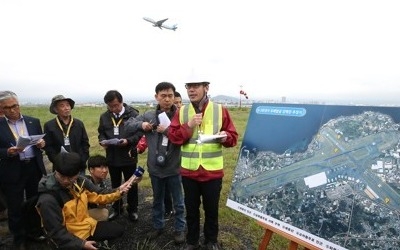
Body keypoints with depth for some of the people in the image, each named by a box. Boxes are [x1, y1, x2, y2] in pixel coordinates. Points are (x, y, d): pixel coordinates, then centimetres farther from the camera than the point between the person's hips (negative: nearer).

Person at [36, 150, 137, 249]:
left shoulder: (80, 181, -7)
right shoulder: (48, 199, -26)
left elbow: (98, 195, 3)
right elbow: (56, 232, -23)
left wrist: (118, 191, -14)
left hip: (88, 226, 7)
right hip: (70, 238, -6)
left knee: (118, 229, 9)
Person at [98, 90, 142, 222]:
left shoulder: (133, 114, -11)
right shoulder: (104, 117, 4)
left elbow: (140, 133, -12)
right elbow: (101, 133, 12)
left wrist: (128, 141, -27)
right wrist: (102, 141, -10)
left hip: (129, 157, -4)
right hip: (112, 157, 4)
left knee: (131, 185, 12)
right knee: (115, 185, 19)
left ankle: (132, 210, 30)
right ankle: (117, 208, 38)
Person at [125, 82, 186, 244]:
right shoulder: (149, 115, 0)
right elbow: (128, 126, 8)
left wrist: (167, 130, -27)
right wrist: (141, 124, -10)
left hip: (174, 168, -3)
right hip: (155, 168, 3)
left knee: (178, 202, 15)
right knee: (157, 200, 23)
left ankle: (179, 229, 36)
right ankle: (158, 226, 44)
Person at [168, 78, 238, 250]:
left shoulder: (221, 110, -3)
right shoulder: (181, 112, 2)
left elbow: (233, 138, -1)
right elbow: (173, 137, -4)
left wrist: (225, 136, -23)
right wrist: (188, 126, -18)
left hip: (213, 171, -1)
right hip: (189, 171, 1)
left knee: (211, 208, 16)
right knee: (191, 208, 17)